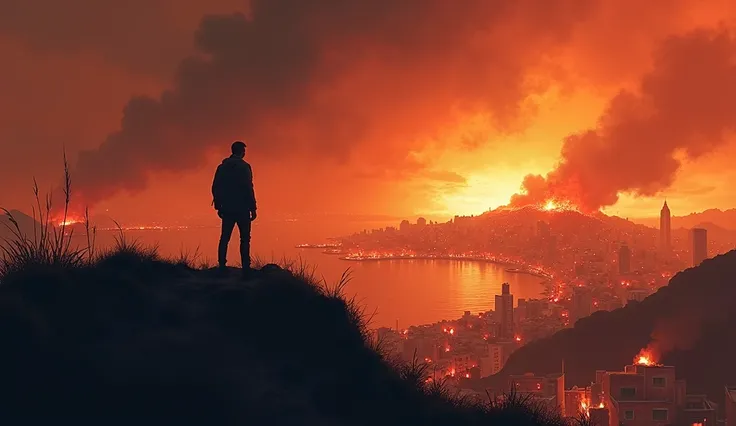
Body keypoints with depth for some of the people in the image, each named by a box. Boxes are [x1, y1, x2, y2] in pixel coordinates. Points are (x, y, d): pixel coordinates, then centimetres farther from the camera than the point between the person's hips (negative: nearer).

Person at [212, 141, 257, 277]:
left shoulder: (222, 167, 7)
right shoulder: (244, 167, -8)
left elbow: (215, 188, 8)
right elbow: (248, 188, -13)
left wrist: (218, 206, 15)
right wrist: (253, 208, -10)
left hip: (227, 209, 4)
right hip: (242, 209, -4)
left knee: (224, 238, 7)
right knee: (244, 239, -1)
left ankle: (222, 267, 3)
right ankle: (245, 268, -7)